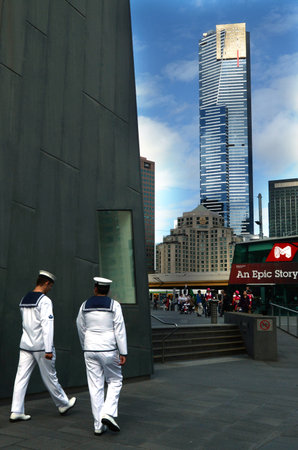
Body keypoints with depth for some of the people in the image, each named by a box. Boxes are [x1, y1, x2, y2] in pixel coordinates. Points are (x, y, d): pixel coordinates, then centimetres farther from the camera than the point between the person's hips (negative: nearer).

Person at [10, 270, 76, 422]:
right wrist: (49, 350, -23)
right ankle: (63, 405, 23)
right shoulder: (45, 301, -15)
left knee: (21, 377, 4)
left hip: (25, 345, 6)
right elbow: (47, 325, -21)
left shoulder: (24, 300, 10)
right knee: (50, 377, 6)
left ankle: (16, 411, 3)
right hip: (41, 346, -6)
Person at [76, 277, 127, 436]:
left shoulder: (85, 305, 4)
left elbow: (81, 329, 12)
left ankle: (98, 425, 10)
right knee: (115, 381, 14)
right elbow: (120, 330, -11)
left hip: (90, 350, 3)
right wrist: (123, 353, -8)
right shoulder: (114, 305, -7)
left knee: (95, 387, 7)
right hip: (108, 350, -3)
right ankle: (108, 413, -5)